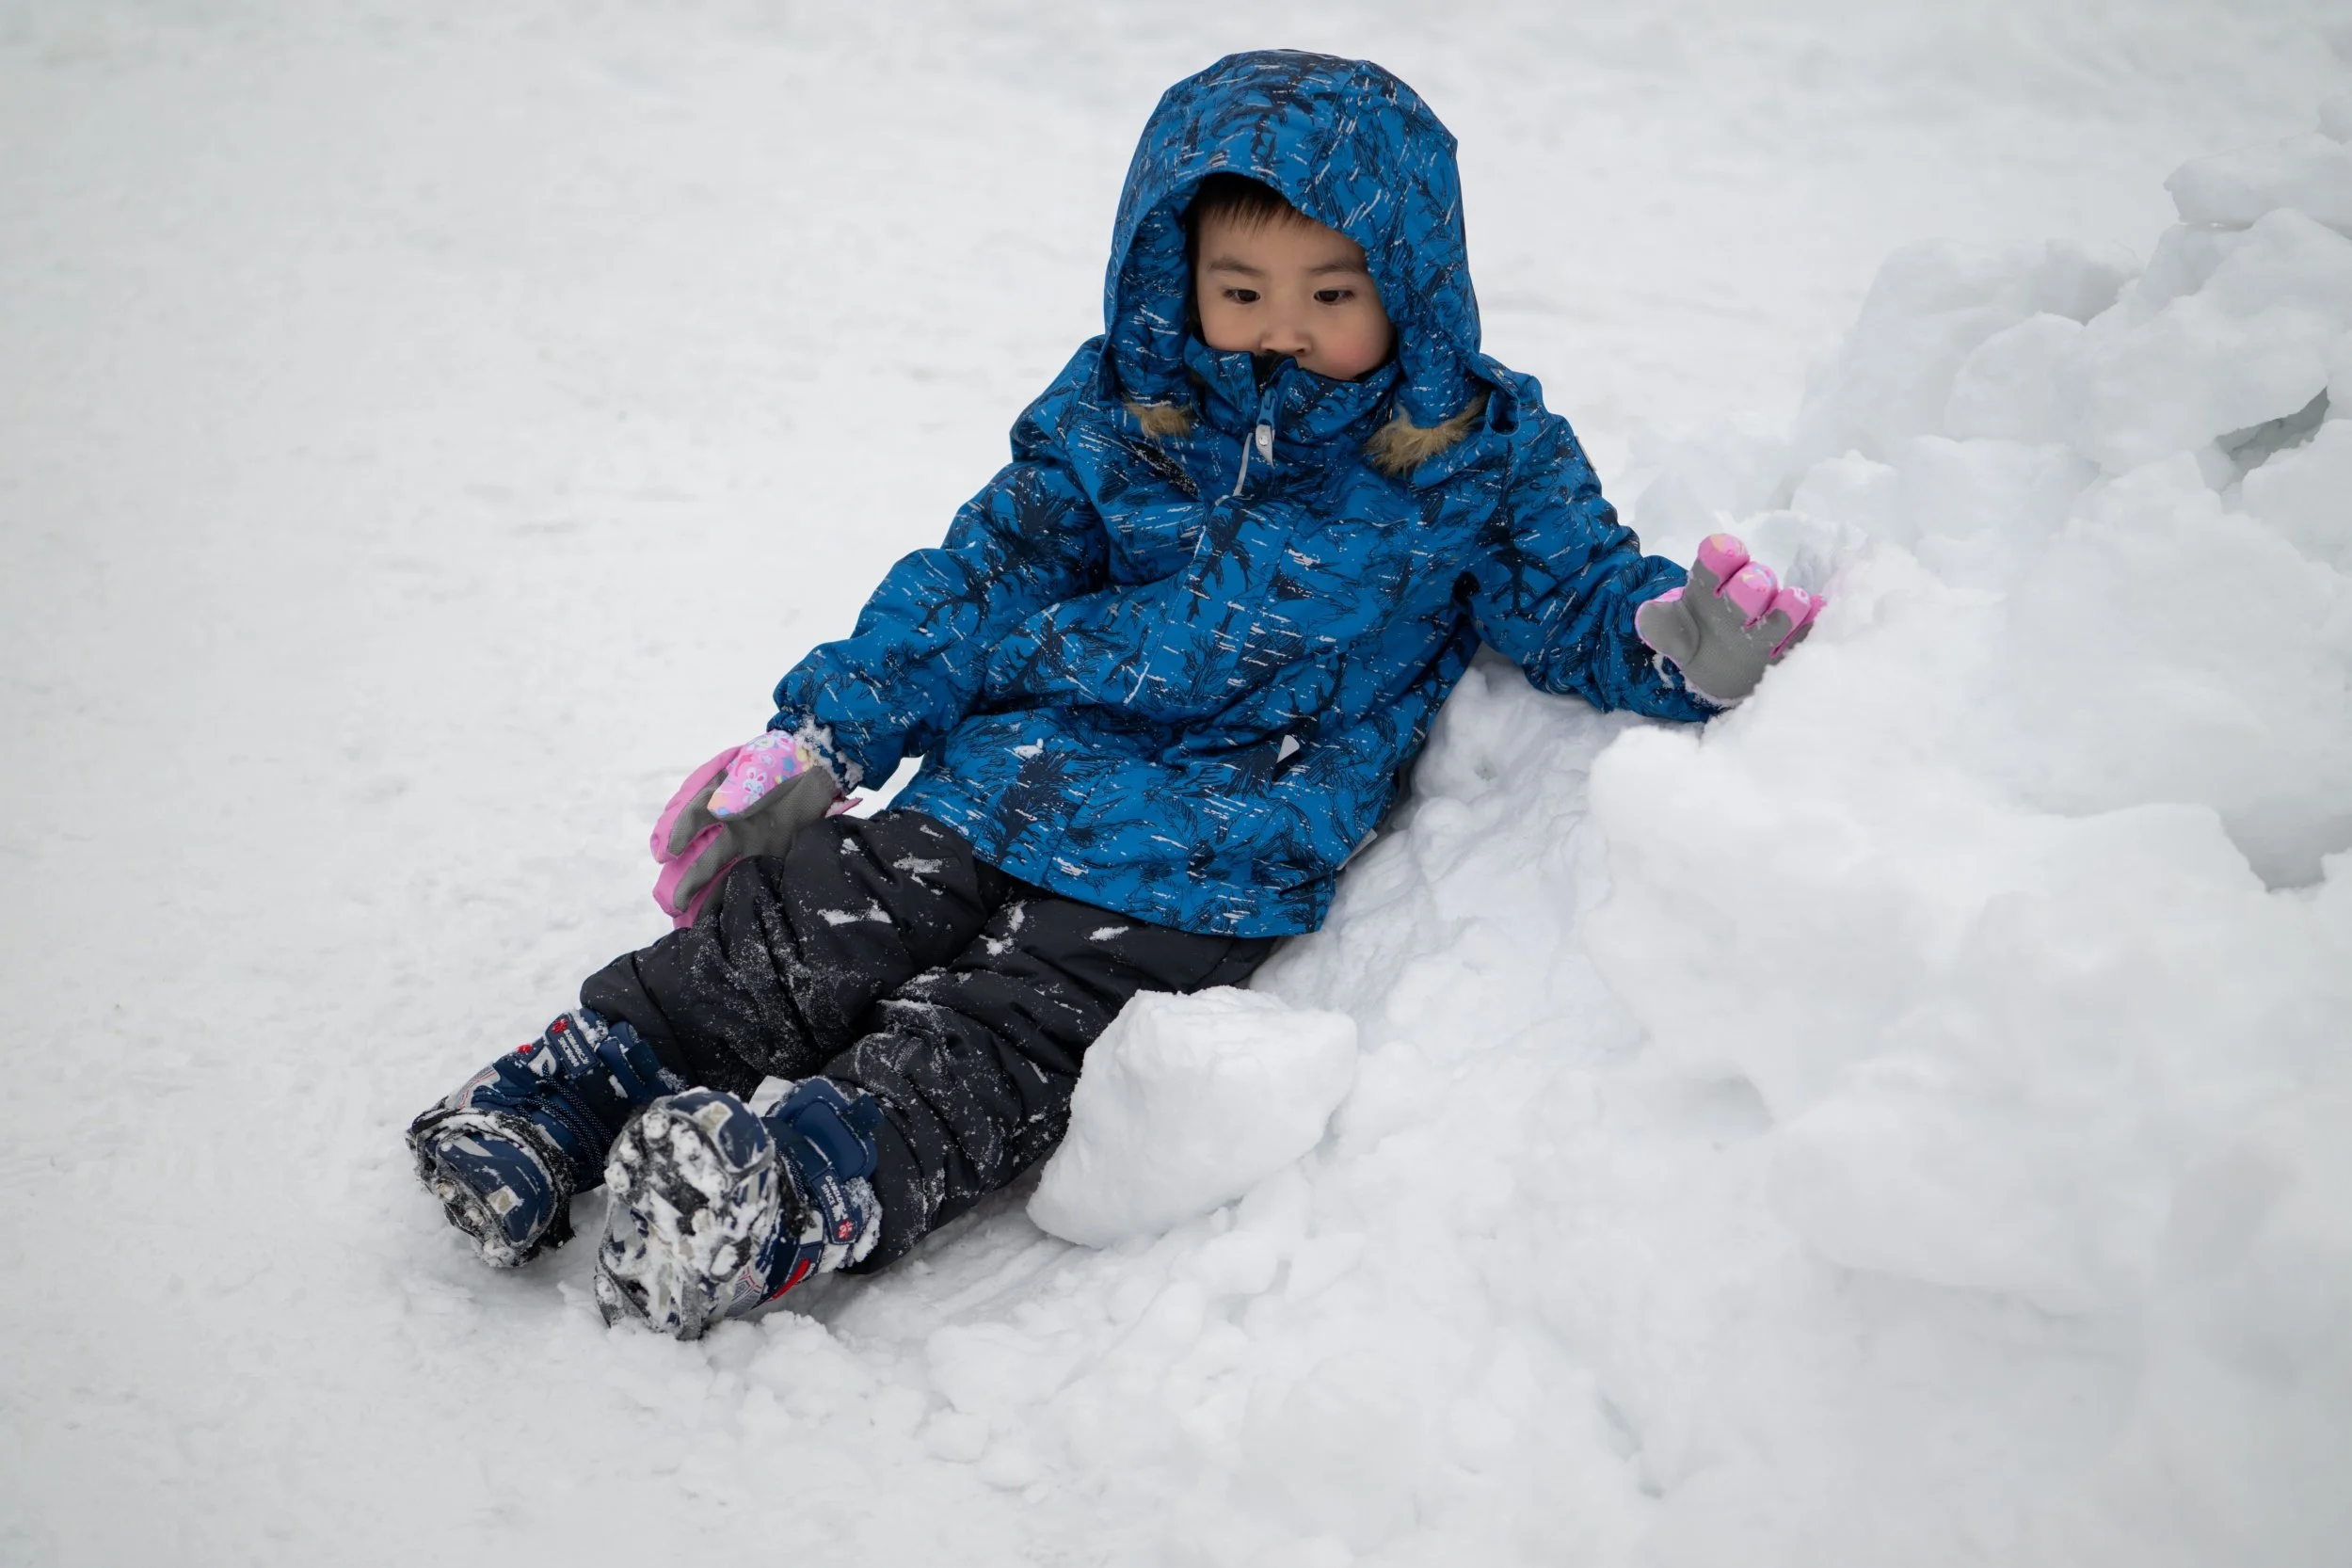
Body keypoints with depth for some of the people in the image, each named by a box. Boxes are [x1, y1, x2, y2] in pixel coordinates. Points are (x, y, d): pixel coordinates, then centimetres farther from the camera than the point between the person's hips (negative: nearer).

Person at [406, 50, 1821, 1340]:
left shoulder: (1478, 454, 3)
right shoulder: (1119, 412, 9)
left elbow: (1581, 596, 3)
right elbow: (982, 576, 12)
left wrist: (1691, 643, -22)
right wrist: (816, 738, 7)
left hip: (1214, 858, -3)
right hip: (1013, 772, 4)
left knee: (1005, 1030, -23)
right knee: (810, 932, -13)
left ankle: (811, 1186, -39)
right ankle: (581, 1084, -16)